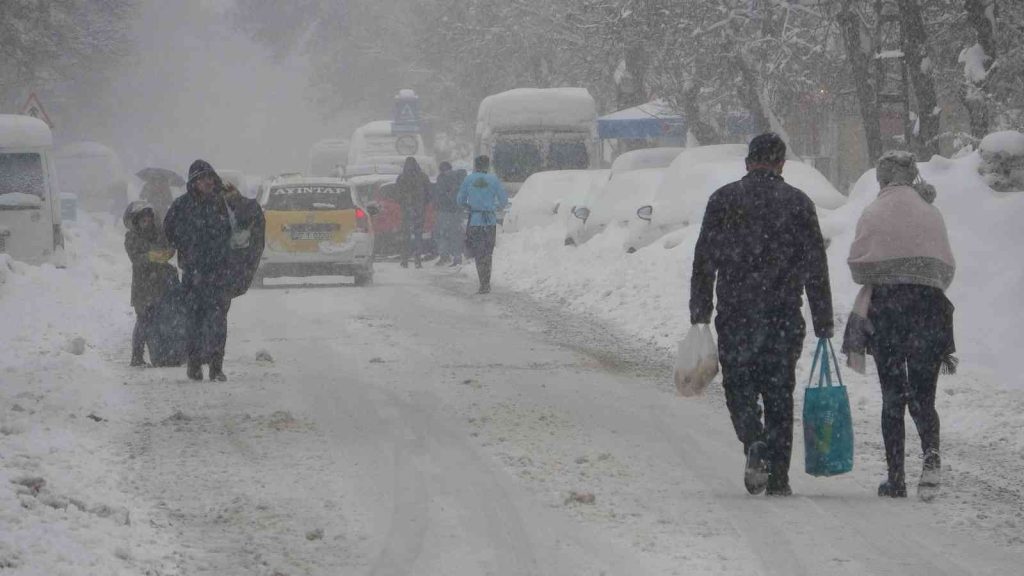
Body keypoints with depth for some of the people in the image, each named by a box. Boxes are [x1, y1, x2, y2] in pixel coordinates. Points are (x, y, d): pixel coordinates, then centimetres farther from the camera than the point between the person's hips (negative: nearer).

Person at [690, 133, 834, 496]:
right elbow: (816, 267, 4)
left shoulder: (723, 200, 3)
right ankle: (778, 476, 3)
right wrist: (824, 323, 8)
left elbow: (704, 261, 1)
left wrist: (699, 312, 5)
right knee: (779, 393, 7)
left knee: (739, 387, 8)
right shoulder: (798, 203, 4)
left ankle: (754, 444, -18)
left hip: (735, 316, -1)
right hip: (784, 316, 1)